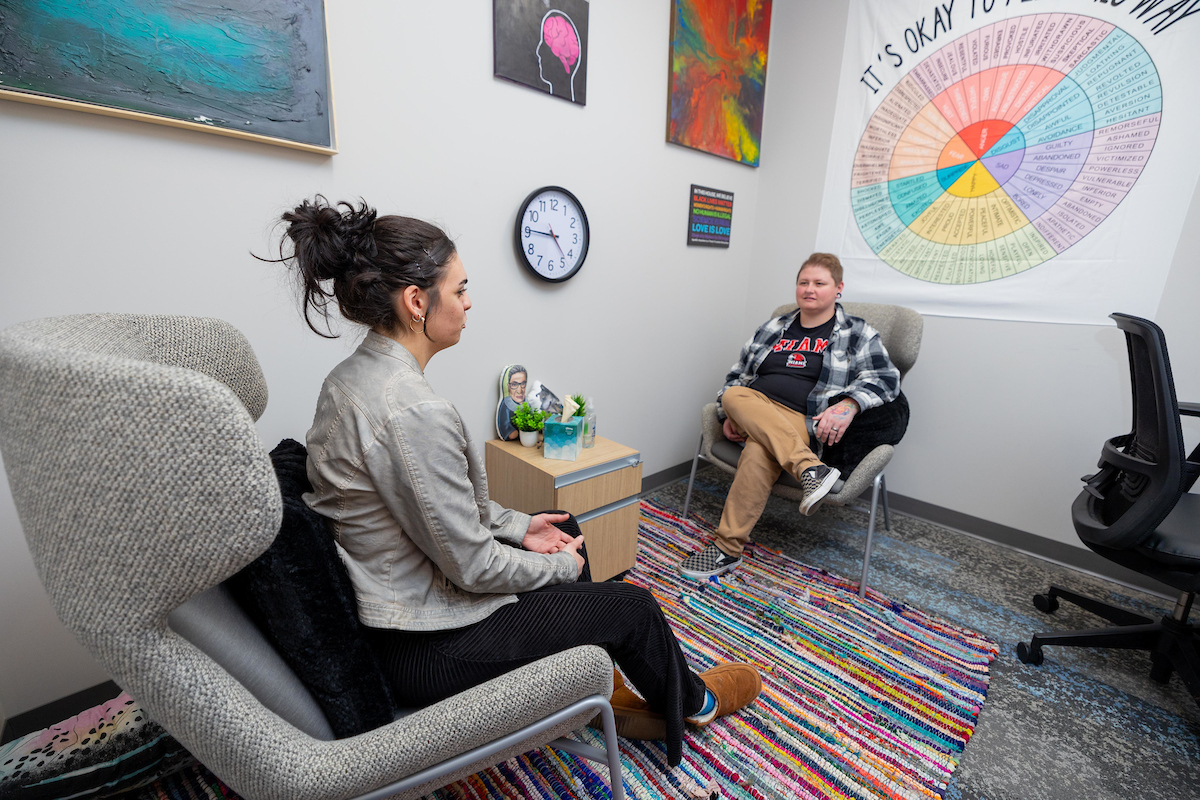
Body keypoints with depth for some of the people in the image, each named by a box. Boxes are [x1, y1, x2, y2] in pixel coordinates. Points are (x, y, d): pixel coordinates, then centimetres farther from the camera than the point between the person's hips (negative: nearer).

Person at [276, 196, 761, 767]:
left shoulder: (351, 377, 0)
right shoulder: (413, 411, -32)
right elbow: (472, 566, -24)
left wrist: (518, 526, 6)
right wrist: (559, 567, -6)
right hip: (425, 648, -9)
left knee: (566, 534, 22)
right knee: (632, 606, 4)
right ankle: (691, 702, 40)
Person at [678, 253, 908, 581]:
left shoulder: (857, 334, 12)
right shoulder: (772, 329, 22)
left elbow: (884, 377, -3)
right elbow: (738, 375, 21)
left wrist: (848, 405, -24)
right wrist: (729, 416, 2)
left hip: (803, 422, -4)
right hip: (750, 412, 5)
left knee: (760, 451, -37)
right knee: (733, 396, -31)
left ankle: (728, 548, -29)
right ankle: (810, 468, -40)